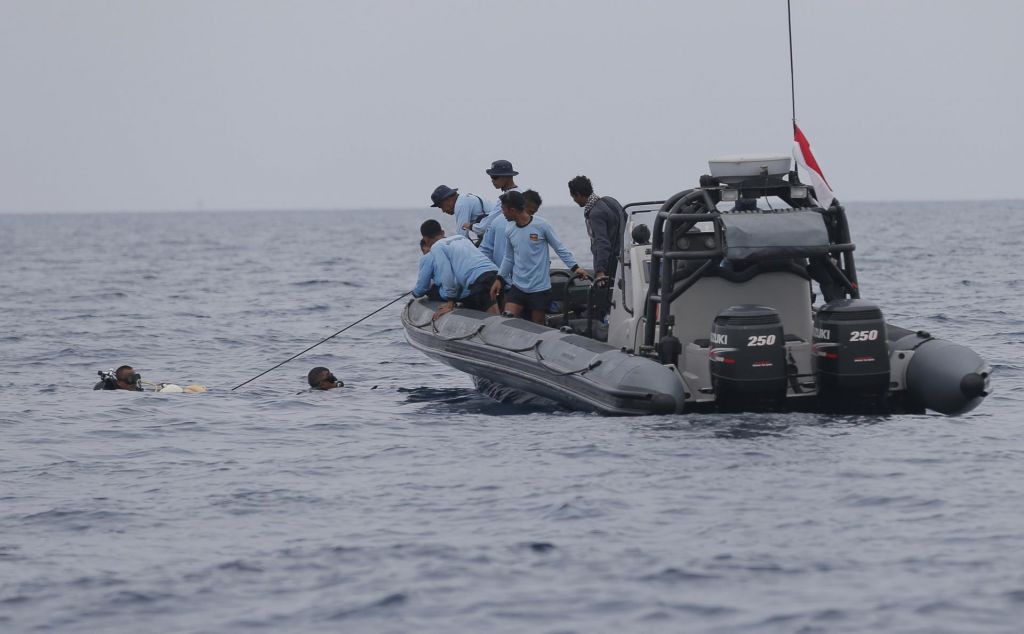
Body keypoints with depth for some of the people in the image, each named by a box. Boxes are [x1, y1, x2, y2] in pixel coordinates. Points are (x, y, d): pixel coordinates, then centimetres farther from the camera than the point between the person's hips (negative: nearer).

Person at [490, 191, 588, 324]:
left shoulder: (541, 225, -10)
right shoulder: (510, 230, 5)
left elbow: (560, 248, -4)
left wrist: (575, 267, -10)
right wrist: (499, 278, 11)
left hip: (539, 287, -4)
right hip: (517, 286, 4)